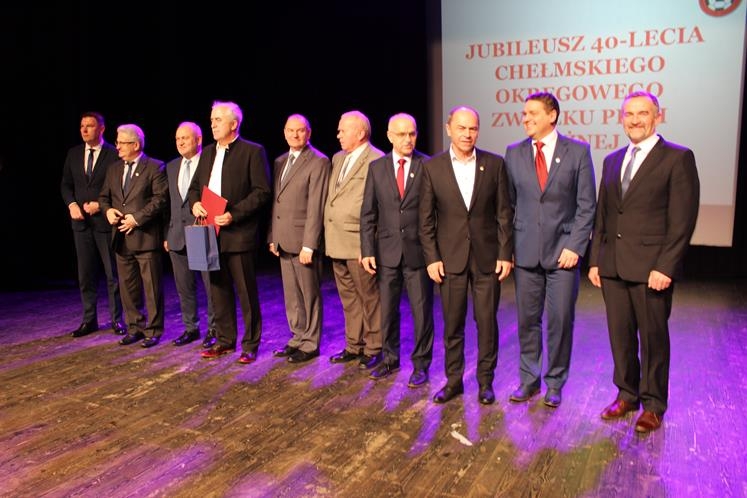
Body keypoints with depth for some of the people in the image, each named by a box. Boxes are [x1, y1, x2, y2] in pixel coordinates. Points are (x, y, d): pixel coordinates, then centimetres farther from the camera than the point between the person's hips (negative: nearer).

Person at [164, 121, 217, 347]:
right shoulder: (171, 167, 14)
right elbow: (170, 203, 16)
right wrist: (167, 234, 12)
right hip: (178, 235, 6)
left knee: (211, 285, 1)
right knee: (184, 286, 13)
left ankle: (214, 329, 14)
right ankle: (190, 328, 26)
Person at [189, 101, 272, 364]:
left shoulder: (252, 152, -5)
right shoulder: (207, 153, 16)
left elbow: (262, 191, -11)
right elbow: (195, 186, 21)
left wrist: (234, 214, -19)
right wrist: (194, 203, -1)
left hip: (239, 234, -7)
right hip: (211, 234, 7)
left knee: (246, 292, 2)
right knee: (219, 290, 14)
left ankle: (250, 345, 13)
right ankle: (225, 340, 26)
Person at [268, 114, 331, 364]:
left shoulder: (319, 162, -9)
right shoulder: (280, 162, 15)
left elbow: (316, 207, -15)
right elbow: (276, 202, 17)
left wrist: (309, 245, -19)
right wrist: (272, 237, 11)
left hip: (303, 240, -7)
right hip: (284, 240, 7)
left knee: (309, 295, 4)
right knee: (291, 296, 15)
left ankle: (310, 345, 15)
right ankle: (297, 338, 28)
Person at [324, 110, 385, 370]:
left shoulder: (377, 160, -10)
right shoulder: (338, 158, 17)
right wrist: (328, 235, 14)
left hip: (360, 243, -8)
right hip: (337, 242, 8)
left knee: (369, 297, 3)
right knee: (348, 298, 15)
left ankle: (374, 349, 16)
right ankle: (354, 346, 27)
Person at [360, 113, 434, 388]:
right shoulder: (376, 167, 5)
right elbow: (368, 213, 5)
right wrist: (367, 250, -2)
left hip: (418, 251, -2)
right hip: (386, 251, 3)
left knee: (422, 311, 4)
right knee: (387, 310, 13)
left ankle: (421, 363, 20)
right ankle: (390, 359, 30)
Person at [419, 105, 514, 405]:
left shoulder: (495, 164, 1)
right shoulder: (432, 167, 1)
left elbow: (504, 213, 2)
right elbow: (426, 219, 2)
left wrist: (505, 254, -3)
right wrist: (431, 258, -4)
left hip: (487, 256, 0)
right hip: (450, 257, 0)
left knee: (487, 322, 6)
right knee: (452, 324, 8)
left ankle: (486, 381, 22)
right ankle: (453, 380, 24)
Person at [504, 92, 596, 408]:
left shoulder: (578, 151, 0)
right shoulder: (514, 153, 7)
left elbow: (586, 205, -1)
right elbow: (509, 203, 8)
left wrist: (575, 246, -9)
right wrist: (507, 246, 2)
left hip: (563, 251, -2)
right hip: (525, 251, 2)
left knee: (561, 320, 5)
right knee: (527, 320, 9)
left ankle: (555, 384, 22)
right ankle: (528, 380, 25)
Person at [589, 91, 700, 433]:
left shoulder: (678, 158, -4)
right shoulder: (612, 160, 14)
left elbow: (682, 220, -10)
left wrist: (665, 267, -16)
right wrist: (595, 260, 9)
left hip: (651, 267, -5)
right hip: (613, 266, 5)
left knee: (653, 337, 6)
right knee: (620, 335, 13)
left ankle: (653, 405, 23)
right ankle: (627, 395, 29)